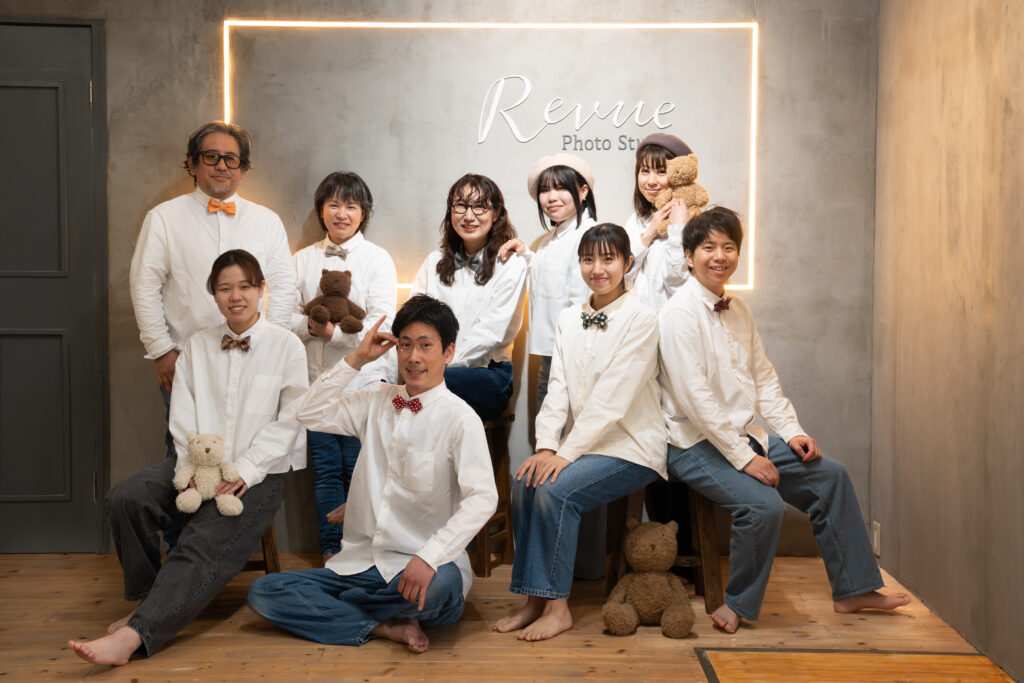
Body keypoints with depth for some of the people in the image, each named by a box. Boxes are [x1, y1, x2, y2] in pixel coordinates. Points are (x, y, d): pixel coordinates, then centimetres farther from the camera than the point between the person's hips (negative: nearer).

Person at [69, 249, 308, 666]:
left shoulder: (287, 347, 2)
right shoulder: (197, 346, 15)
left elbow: (290, 420, -4)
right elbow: (182, 416, 8)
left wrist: (245, 470, -14)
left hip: (257, 472, -4)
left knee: (206, 545, -26)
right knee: (127, 497, -20)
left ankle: (133, 636, -32)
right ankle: (147, 602, -5)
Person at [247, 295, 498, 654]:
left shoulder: (458, 417, -8)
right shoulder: (377, 401, 13)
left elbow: (483, 498, -18)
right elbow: (311, 415, 10)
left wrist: (428, 557, -30)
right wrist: (355, 359, 4)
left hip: (417, 568, -5)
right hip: (359, 563, 5)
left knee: (438, 584, -40)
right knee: (263, 592, -10)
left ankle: (323, 606, -11)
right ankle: (384, 626, -11)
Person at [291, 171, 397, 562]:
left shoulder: (378, 259, 1)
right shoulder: (303, 259, 12)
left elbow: (379, 326, -8)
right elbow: (285, 317, 7)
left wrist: (333, 330, -17)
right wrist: (309, 325, -13)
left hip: (361, 380, -3)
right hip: (316, 380, 3)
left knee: (357, 467, 0)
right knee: (325, 468, 7)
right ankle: (331, 550, 17)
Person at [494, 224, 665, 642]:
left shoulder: (641, 320, -8)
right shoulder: (569, 320, 12)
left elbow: (613, 400, -16)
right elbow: (558, 388, 5)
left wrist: (567, 453, -21)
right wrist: (546, 446, -10)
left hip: (630, 448, -6)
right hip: (580, 444, 6)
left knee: (555, 490, -26)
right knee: (524, 483, -19)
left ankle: (557, 607, -13)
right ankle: (534, 600, -7)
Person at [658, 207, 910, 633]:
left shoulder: (738, 310, 11)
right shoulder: (680, 312, -15)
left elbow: (764, 378, 16)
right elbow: (695, 397, -21)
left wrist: (792, 431, 4)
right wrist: (744, 457, -20)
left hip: (743, 435, 9)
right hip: (696, 445, -9)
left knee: (831, 477, 5)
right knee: (764, 504, -28)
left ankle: (851, 590, 17)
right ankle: (738, 605, -6)